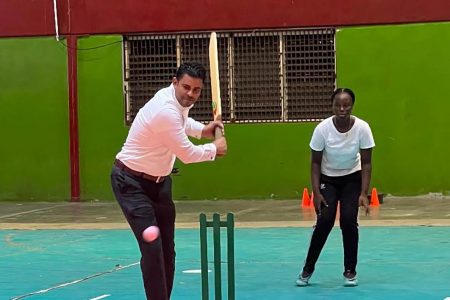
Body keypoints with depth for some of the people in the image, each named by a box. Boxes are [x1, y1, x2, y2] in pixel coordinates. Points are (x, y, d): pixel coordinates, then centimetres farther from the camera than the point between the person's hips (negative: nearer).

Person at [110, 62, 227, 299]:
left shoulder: (179, 102, -2)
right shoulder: (165, 110, -31)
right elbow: (188, 154, -22)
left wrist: (202, 130, 7)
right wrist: (214, 149, -4)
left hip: (159, 180, 9)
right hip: (132, 182, -9)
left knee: (167, 249, 9)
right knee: (152, 246, -19)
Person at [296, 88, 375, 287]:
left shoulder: (362, 128, -21)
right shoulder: (322, 128, -22)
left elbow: (366, 163, -12)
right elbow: (315, 162, -11)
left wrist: (363, 193, -19)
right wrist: (316, 192, -16)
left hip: (352, 179, 0)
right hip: (327, 180, 0)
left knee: (348, 220, -15)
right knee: (324, 221, -13)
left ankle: (350, 271, 1)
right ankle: (308, 269, 6)